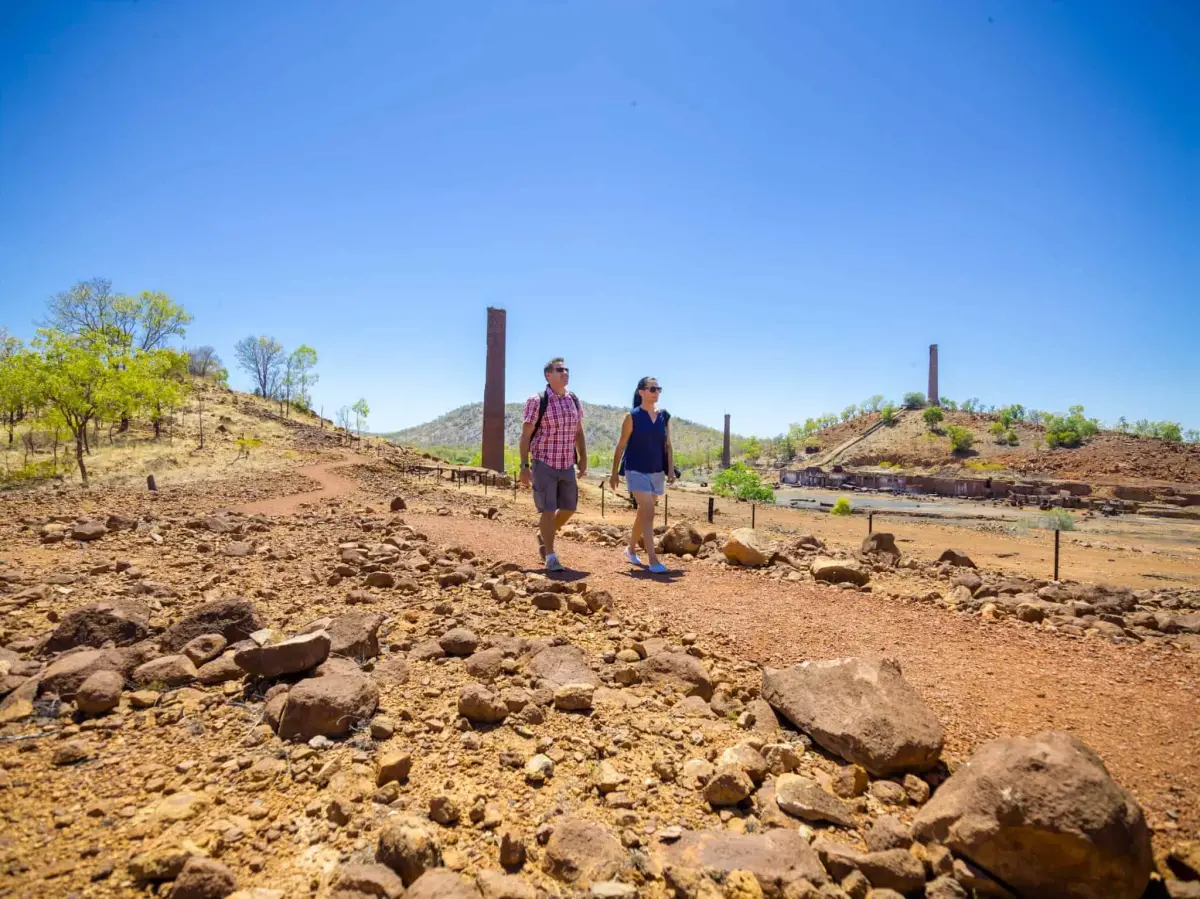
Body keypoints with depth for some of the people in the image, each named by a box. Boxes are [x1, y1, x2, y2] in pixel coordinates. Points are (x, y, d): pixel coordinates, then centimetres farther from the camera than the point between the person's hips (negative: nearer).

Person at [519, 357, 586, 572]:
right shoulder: (537, 401, -9)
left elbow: (578, 433, 15)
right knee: (548, 510, -3)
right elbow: (525, 435, -8)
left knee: (569, 508, 11)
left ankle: (544, 535, 37)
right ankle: (550, 556, 8)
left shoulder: (574, 401, 6)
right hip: (544, 464, -5)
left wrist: (583, 458, 7)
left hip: (567, 465, 6)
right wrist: (524, 466, -11)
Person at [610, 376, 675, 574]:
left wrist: (671, 470, -2)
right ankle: (653, 560, -13)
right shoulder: (632, 416, -7)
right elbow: (621, 446, -3)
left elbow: (668, 446, 8)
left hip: (657, 472, 5)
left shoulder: (664, 416, 5)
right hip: (637, 471, -5)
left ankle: (631, 549, 35)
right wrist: (614, 472, -2)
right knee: (649, 513, -14)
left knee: (643, 513, 16)